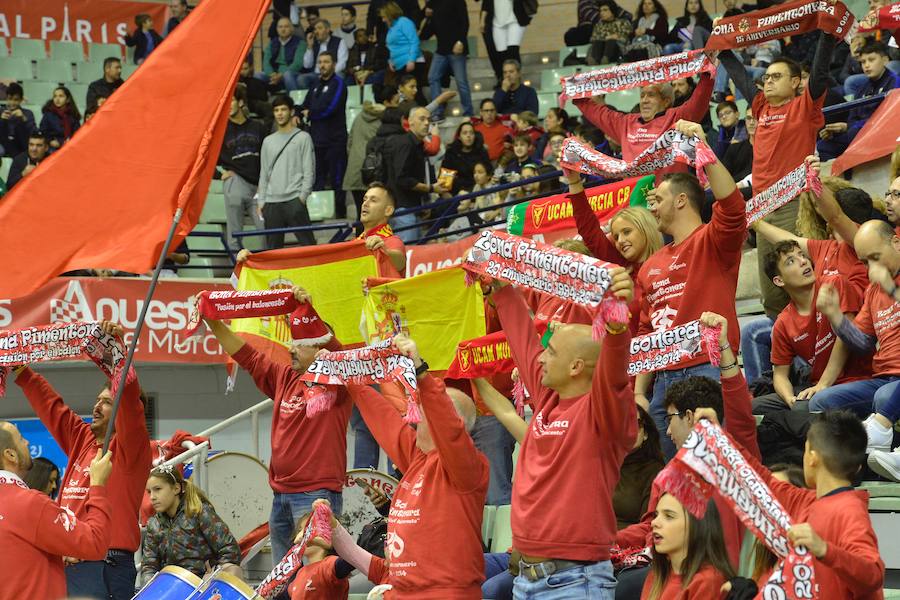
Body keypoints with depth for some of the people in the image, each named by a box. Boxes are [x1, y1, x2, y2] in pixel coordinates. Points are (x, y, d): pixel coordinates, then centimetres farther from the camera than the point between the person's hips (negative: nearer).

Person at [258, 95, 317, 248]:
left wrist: (303, 195, -10)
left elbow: (309, 171, -1)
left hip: (294, 200, -5)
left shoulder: (303, 138, 3)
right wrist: (261, 201, 10)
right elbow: (264, 174, 18)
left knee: (307, 242, -10)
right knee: (273, 246, 5)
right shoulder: (268, 141, 18)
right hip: (272, 202, 5)